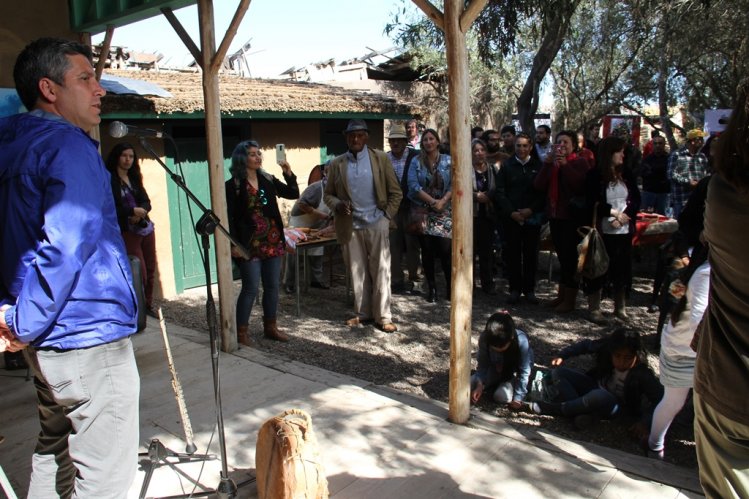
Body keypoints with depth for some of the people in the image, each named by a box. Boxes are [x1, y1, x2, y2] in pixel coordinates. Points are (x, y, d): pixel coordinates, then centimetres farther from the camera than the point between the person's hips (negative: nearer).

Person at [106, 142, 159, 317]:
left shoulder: (134, 178, 15)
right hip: (128, 232, -6)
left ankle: (148, 305, 20)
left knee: (150, 270, 7)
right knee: (141, 273, -9)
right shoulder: (109, 180, -5)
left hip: (146, 228, 6)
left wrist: (140, 213, -12)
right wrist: (133, 211, -19)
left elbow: (146, 202, 8)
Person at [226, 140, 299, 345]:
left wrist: (288, 173, -7)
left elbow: (293, 194, 7)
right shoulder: (234, 185, -6)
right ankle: (242, 331, 8)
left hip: (273, 241, 6)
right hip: (250, 244, -5)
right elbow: (229, 217, -8)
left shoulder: (268, 179, 9)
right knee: (250, 288, -4)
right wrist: (233, 245, -14)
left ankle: (270, 327, 24)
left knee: (273, 286, 10)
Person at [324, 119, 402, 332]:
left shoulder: (380, 159, 1)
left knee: (381, 271, -1)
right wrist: (338, 205, -9)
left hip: (376, 223, -2)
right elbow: (328, 194, 12)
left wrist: (387, 215, -3)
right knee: (357, 272, 8)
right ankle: (363, 313, 20)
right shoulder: (337, 164, 6)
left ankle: (383, 316, 6)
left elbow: (395, 192, 4)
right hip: (351, 225, 2)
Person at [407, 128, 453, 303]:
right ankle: (432, 289, 14)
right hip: (424, 212, 1)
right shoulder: (416, 161, 4)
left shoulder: (448, 160, 5)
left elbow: (454, 184, -1)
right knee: (427, 251, 3)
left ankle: (450, 288, 3)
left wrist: (443, 201, -16)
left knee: (446, 250, -9)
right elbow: (413, 185, -7)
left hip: (444, 212, -1)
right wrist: (432, 201, -13)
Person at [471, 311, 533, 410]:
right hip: (494, 370, 3)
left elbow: (524, 372, -27)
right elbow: (483, 365, -17)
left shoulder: (521, 341, -37)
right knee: (469, 386, -16)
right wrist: (480, 385, -33)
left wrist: (517, 398, -27)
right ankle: (497, 384, 9)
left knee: (501, 396, -26)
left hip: (514, 373, -3)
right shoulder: (484, 339, -30)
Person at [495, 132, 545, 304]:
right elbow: (500, 192, 1)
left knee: (531, 254, 6)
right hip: (511, 217, 0)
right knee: (513, 254, 4)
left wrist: (530, 210, -11)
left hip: (532, 217, 0)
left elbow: (543, 192, 1)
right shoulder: (506, 166, 4)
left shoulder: (538, 166, 4)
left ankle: (529, 289, 16)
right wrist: (512, 212, -9)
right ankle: (515, 289, 13)